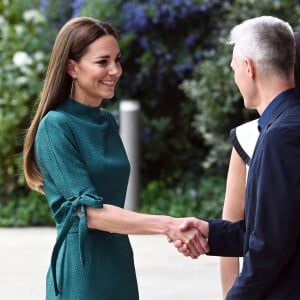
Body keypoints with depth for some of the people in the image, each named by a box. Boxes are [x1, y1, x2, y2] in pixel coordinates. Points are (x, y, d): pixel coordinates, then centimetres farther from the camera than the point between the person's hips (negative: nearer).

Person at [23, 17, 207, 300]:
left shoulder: (107, 122, 11)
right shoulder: (55, 126, -12)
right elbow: (89, 212, -20)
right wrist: (167, 225, -26)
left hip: (119, 265, 7)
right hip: (82, 273, -7)